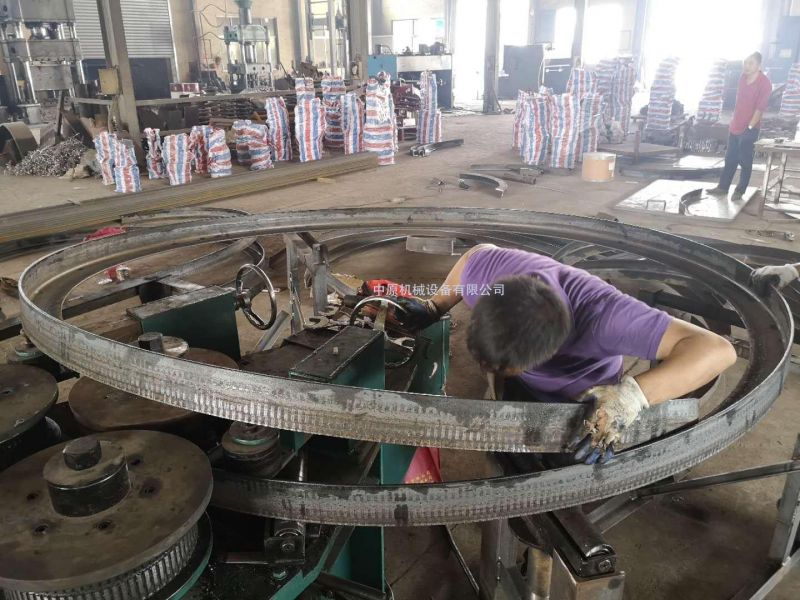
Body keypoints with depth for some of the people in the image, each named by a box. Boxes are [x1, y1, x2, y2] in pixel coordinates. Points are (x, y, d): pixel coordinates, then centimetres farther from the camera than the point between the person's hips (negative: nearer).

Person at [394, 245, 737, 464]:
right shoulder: (485, 272, -34)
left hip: (584, 407, -3)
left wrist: (632, 394, -61)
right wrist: (434, 308, -12)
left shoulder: (599, 314, -48)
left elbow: (716, 350, -48)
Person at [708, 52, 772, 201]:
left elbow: (760, 107, -17)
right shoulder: (743, 77, 6)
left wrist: (749, 127, -19)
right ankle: (723, 187, 22)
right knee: (730, 159, 13)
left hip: (749, 129, -7)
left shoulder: (764, 83, -16)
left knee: (745, 161, 3)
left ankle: (740, 191, 13)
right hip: (735, 126, 7)